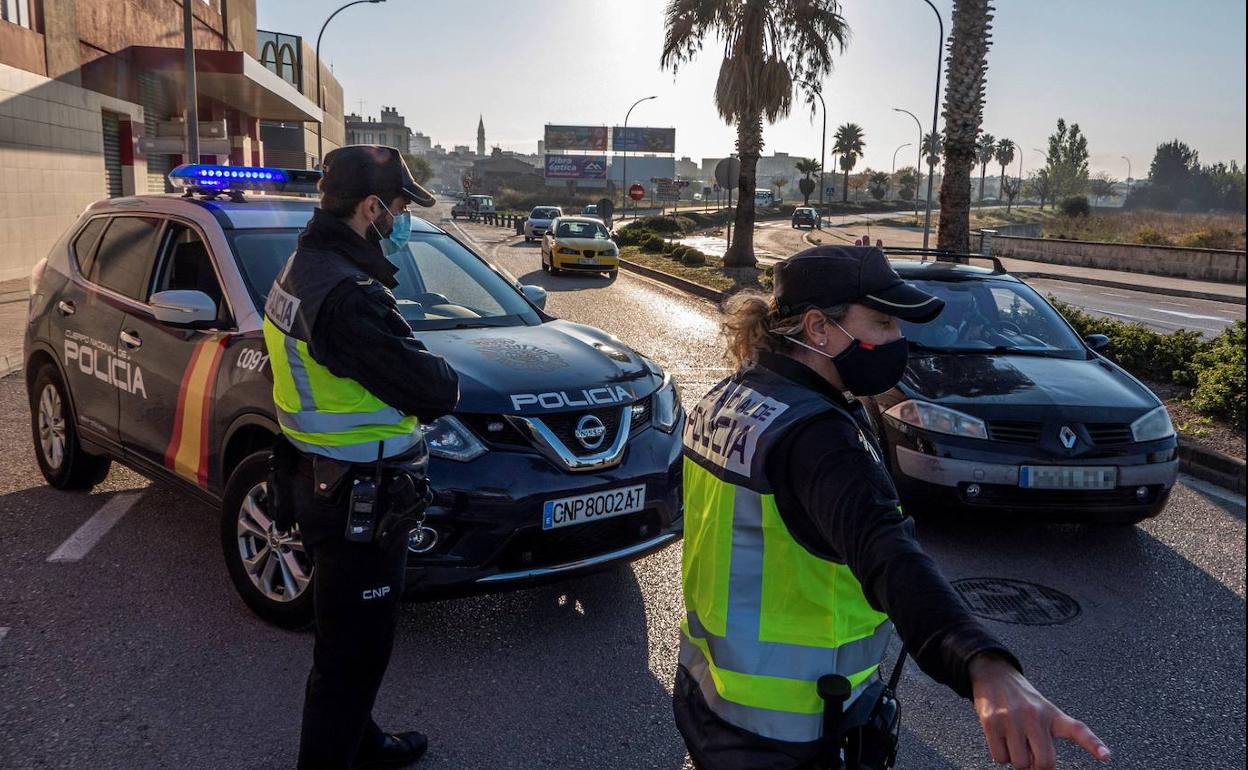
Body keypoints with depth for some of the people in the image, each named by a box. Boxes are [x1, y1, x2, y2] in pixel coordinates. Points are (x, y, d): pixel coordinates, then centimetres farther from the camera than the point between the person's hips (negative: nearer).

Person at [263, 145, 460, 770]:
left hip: (317, 480, 11)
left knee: (350, 637, 26)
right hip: (360, 502, -11)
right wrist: (443, 376, -3)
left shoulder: (301, 268, 6)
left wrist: (415, 372, -4)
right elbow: (432, 391, -25)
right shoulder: (349, 295, -28)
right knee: (353, 648, 7)